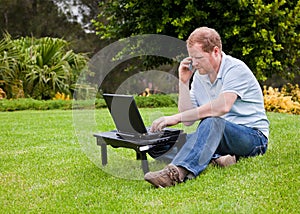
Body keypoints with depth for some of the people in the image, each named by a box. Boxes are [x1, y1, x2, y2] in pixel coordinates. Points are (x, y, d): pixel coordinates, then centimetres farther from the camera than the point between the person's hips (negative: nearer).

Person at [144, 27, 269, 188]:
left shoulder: (236, 69, -11)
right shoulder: (199, 76, 10)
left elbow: (223, 106, -29)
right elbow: (188, 120, 6)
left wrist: (176, 118, -30)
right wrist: (183, 82, -1)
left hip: (253, 137, -6)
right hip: (216, 135, 7)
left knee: (211, 122, -37)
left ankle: (177, 172, -54)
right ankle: (216, 157, -34)